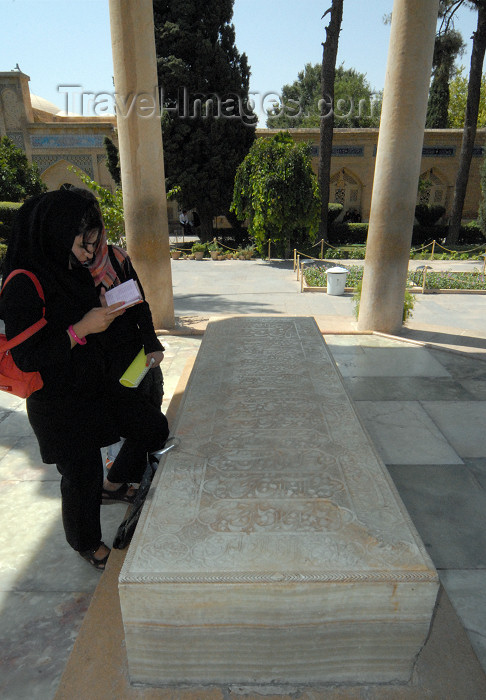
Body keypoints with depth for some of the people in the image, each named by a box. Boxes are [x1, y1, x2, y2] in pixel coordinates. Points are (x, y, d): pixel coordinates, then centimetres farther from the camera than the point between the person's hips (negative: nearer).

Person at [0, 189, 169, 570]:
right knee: (83, 475, 10)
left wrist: (105, 311, 1)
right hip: (59, 403, -7)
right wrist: (82, 328, -26)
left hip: (98, 384, 8)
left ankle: (115, 481, 37)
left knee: (156, 428, 9)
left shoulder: (74, 272, 4)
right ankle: (87, 543, 40)